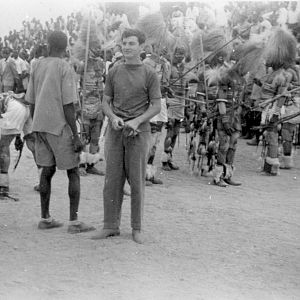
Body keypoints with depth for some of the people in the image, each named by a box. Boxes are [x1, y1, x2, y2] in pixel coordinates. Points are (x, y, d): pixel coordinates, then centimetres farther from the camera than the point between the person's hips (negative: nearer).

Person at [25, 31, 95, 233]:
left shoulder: (37, 67, 8)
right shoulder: (64, 68, -11)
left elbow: (31, 102, 11)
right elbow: (68, 106, -15)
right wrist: (76, 136, -11)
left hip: (40, 126, 6)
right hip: (59, 127, -6)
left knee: (48, 170, 13)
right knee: (73, 172, 2)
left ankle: (45, 218, 14)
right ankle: (74, 222, -1)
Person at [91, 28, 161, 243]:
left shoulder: (149, 74, 0)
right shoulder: (114, 72, 9)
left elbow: (156, 106, -1)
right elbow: (106, 102, 11)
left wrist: (137, 121, -16)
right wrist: (113, 118, -9)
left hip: (139, 132, -3)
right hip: (115, 131, 3)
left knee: (137, 181, 1)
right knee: (112, 180, 3)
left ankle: (137, 228, 11)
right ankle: (111, 226, 11)